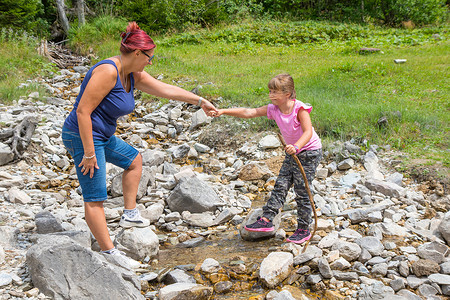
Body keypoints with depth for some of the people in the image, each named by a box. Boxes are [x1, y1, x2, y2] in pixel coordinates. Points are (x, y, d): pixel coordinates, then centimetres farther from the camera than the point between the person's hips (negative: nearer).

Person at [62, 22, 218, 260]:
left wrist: (200, 101, 17)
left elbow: (166, 90, 14)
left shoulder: (133, 75, 6)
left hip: (102, 137, 11)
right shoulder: (108, 71, -23)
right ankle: (108, 251, -2)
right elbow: (83, 111, -25)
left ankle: (129, 214, 29)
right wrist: (89, 152, -24)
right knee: (95, 198, -7)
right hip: (83, 137, -10)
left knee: (134, 160, 25)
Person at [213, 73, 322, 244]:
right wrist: (223, 111, -18)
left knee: (301, 192, -3)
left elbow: (308, 132, -32)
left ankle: (303, 230, 8)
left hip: (309, 152, -7)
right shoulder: (273, 109, -6)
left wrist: (296, 146, -50)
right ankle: (266, 220, 5)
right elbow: (249, 112, -10)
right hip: (292, 153, 7)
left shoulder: (300, 109, -23)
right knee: (280, 186, 3)